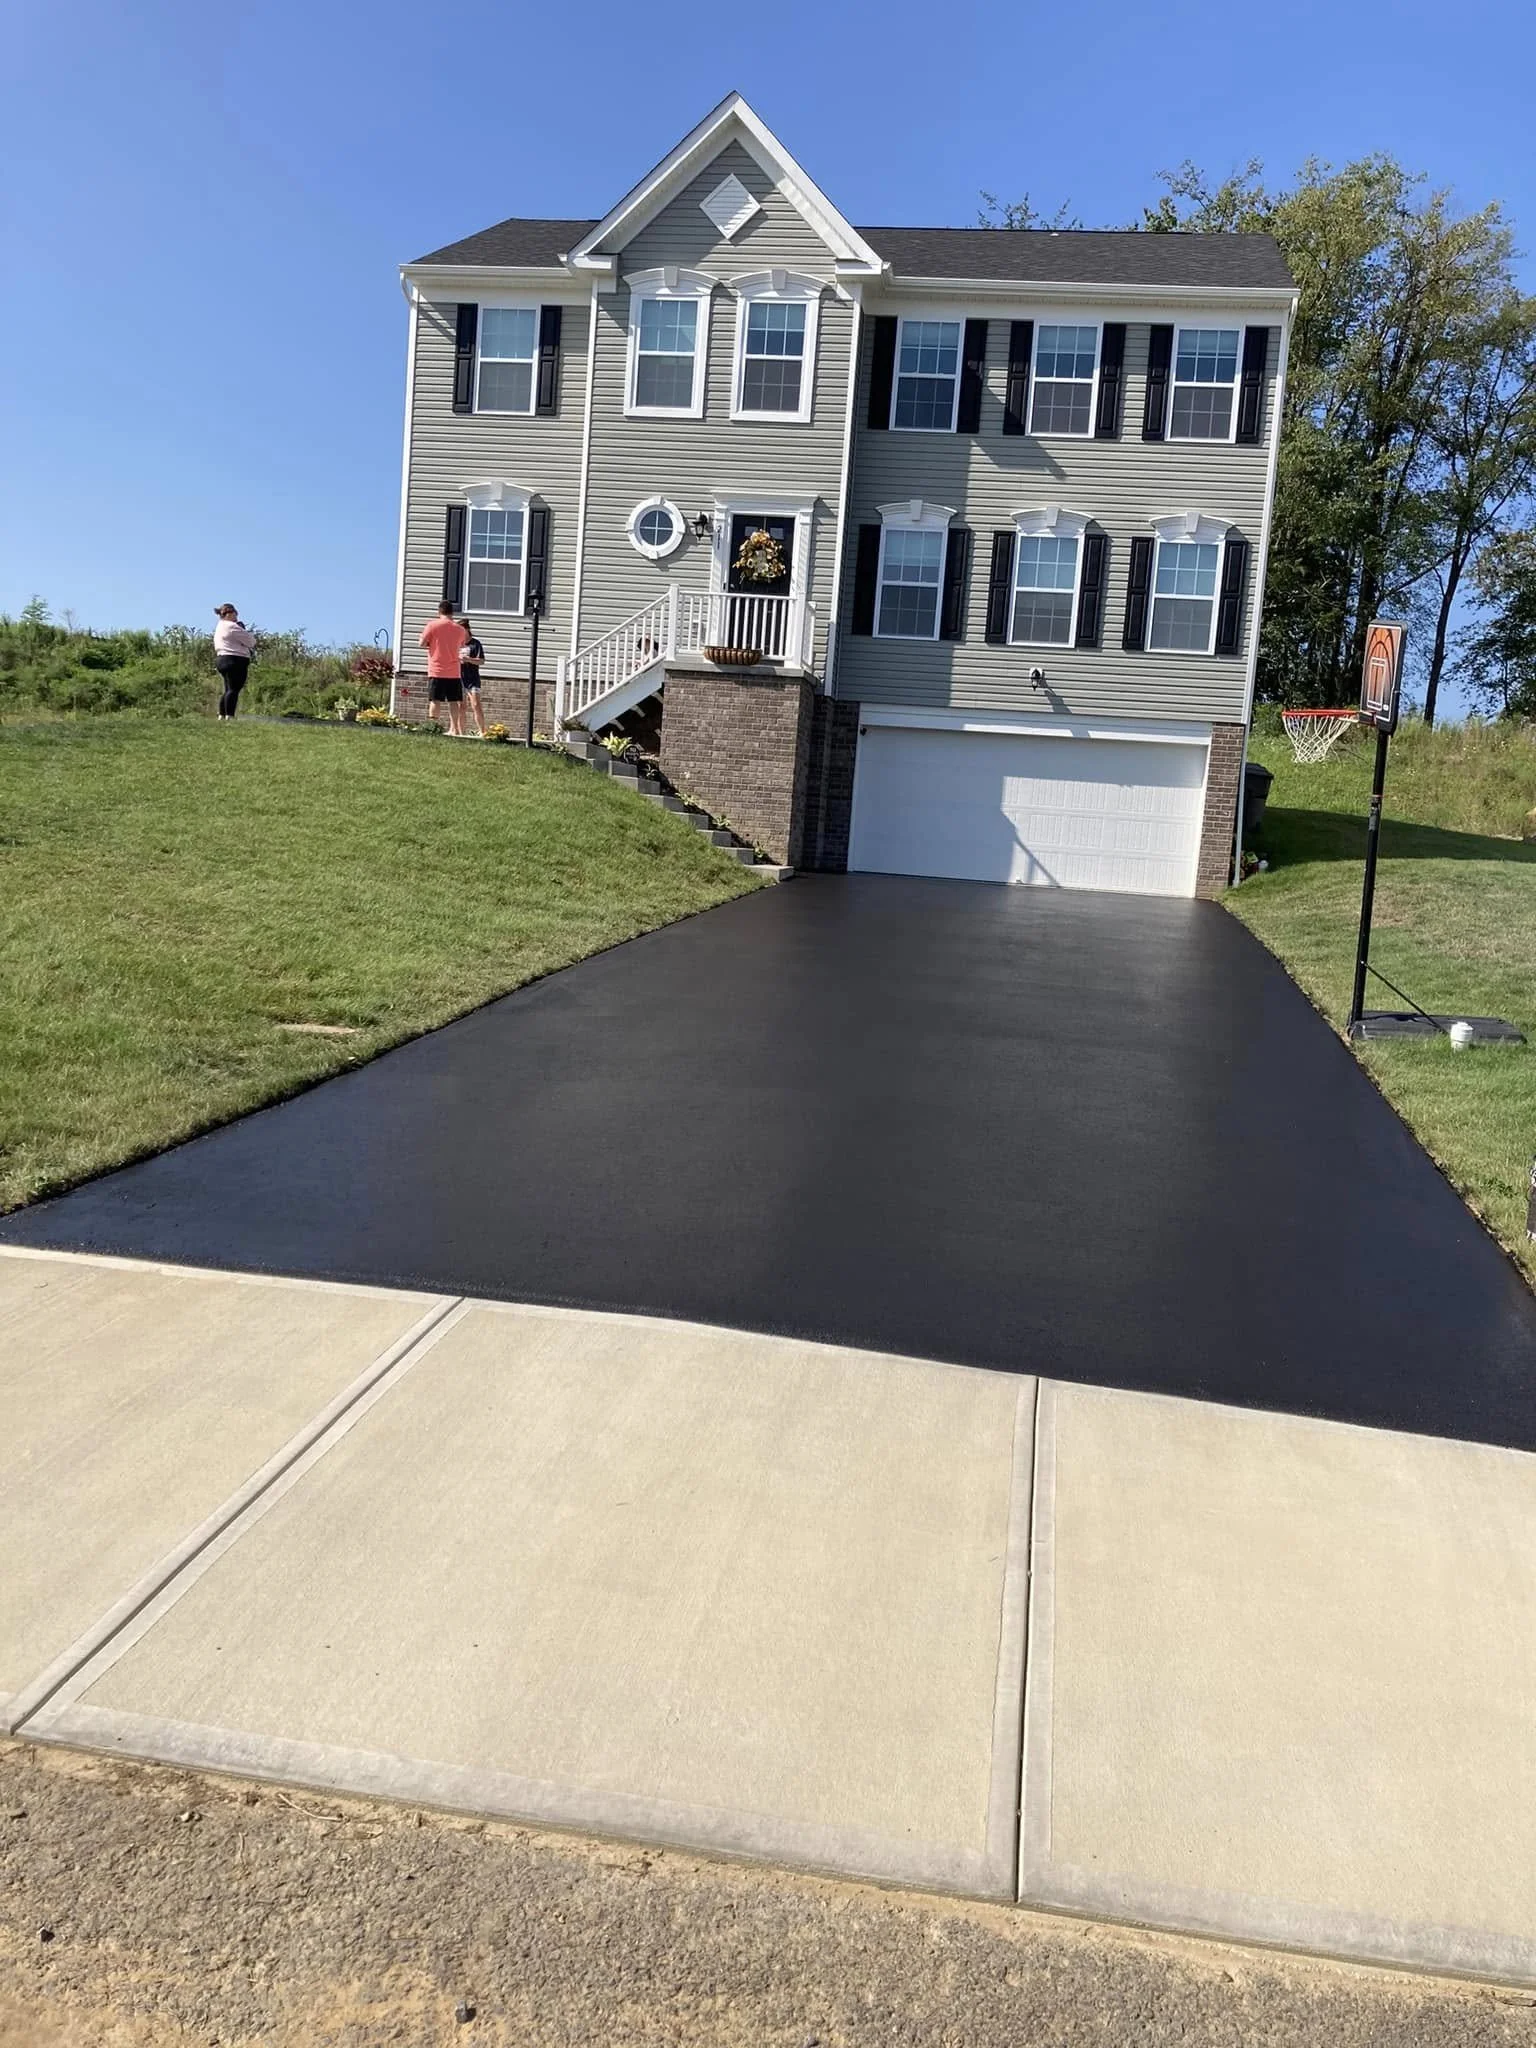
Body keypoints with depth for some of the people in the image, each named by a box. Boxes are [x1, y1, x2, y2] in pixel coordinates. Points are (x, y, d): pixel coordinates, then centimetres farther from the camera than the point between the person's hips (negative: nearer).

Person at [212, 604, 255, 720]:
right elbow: (250, 641, -8)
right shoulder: (231, 626, -9)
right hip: (235, 660, -10)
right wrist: (249, 633, 14)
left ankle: (221, 716, 9)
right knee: (234, 689, -13)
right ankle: (229, 717, -20)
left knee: (228, 690, 12)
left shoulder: (219, 628, 23)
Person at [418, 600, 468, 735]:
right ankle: (454, 730, 3)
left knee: (434, 701, -1)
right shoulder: (460, 629, 6)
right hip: (454, 672, 2)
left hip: (437, 671, -2)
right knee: (453, 701, 5)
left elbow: (421, 644, -5)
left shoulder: (433, 625, -4)